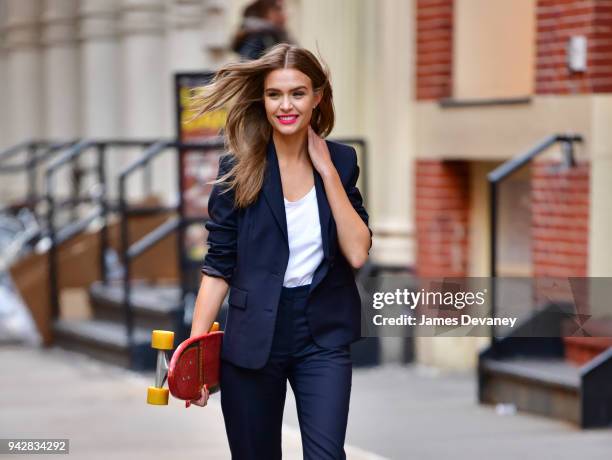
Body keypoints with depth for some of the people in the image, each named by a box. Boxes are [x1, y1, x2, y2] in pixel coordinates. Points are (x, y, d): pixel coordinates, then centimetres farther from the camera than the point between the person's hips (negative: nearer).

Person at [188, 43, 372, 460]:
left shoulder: (341, 160, 2)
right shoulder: (238, 168, -5)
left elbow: (358, 253, -8)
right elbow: (218, 266, -3)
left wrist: (327, 172, -12)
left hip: (324, 334, 1)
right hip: (253, 336, -1)